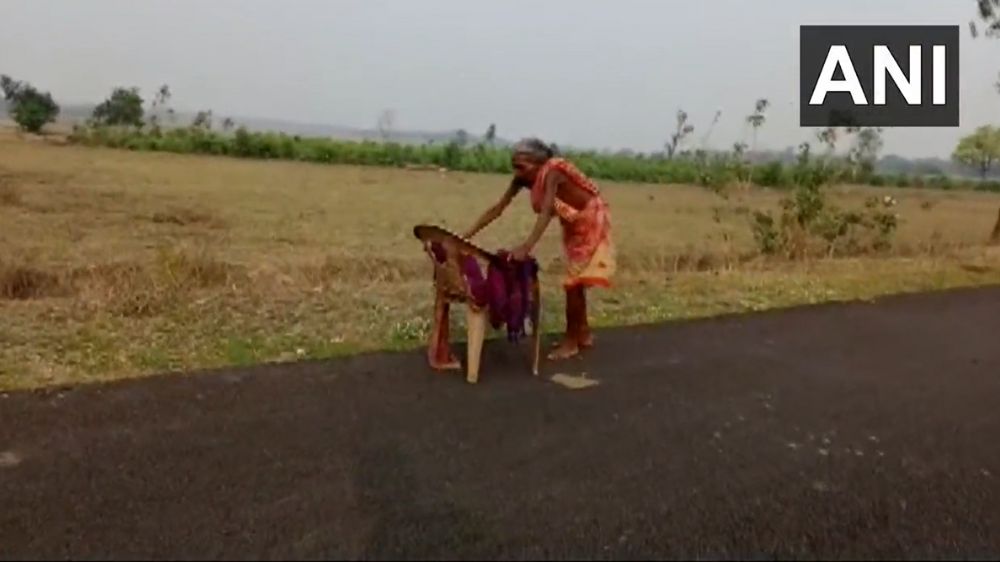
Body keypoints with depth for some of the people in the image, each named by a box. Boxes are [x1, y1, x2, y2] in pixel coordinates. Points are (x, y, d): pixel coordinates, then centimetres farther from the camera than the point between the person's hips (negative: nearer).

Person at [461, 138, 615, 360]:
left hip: (591, 221, -8)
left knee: (574, 281, -8)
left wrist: (526, 247, -60)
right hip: (574, 225, 8)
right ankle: (583, 334, 27)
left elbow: (546, 211, -47)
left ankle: (571, 340, 4)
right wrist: (466, 235, -15)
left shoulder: (552, 173, -34)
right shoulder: (523, 179, -12)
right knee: (574, 281, 14)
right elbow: (498, 208, -11)